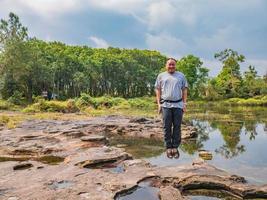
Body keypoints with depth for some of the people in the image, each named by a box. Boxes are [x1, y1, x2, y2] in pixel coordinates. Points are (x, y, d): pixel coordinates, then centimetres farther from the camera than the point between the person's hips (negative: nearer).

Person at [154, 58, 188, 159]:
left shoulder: (181, 75, 13)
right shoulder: (161, 76, 12)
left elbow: (184, 90, 11)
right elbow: (158, 90, 9)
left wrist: (184, 103, 3)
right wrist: (158, 104, 1)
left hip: (178, 105, 1)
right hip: (166, 105, 0)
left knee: (177, 127, 2)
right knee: (167, 127, 0)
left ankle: (175, 147, 12)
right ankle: (168, 148, 10)